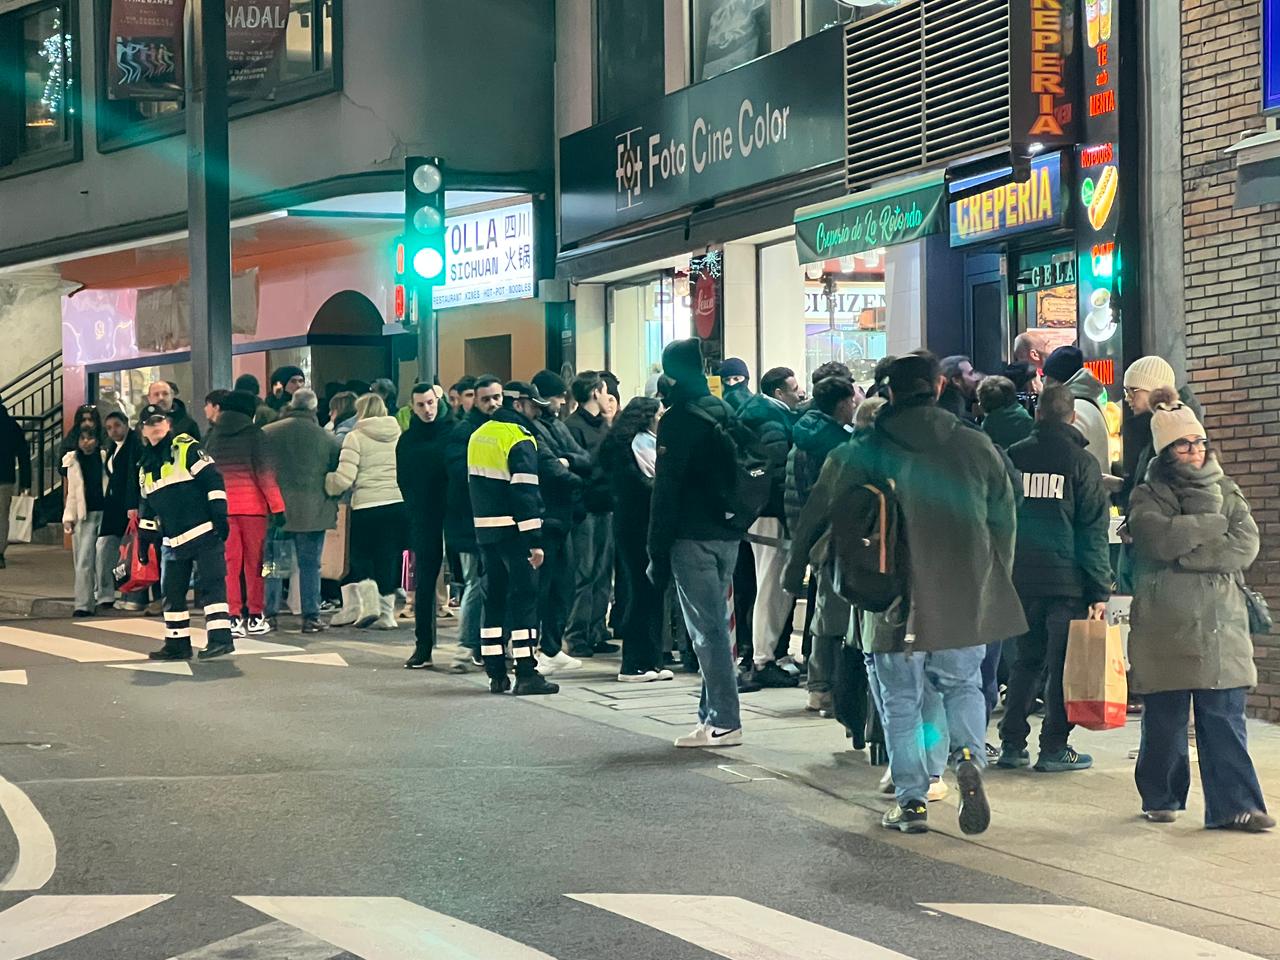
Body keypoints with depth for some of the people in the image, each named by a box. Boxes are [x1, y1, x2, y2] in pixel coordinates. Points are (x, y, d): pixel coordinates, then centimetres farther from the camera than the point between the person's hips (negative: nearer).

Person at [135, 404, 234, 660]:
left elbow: (213, 480, -12)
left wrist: (220, 514, -18)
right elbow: (146, 506, 25)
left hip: (205, 533, -7)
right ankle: (177, 644, 15)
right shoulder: (145, 466, 16)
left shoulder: (187, 449, -6)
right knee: (172, 591, 8)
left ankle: (220, 639, -13)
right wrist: (145, 538, 22)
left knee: (210, 585, -11)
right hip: (174, 541, 7)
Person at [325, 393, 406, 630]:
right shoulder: (400, 435, 10)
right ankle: (386, 613, 11)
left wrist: (327, 486, 7)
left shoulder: (356, 437, -4)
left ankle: (368, 603, -2)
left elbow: (344, 479, -10)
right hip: (399, 503, 4)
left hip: (367, 505, -4)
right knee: (389, 559, 9)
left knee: (360, 556, 13)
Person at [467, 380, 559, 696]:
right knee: (524, 597, -5)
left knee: (494, 597, 12)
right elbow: (525, 492, -18)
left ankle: (496, 674, 13)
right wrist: (535, 540, -19)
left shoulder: (479, 435, 14)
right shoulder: (519, 439, -12)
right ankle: (526, 675, -8)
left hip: (485, 528, 8)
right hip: (513, 531, -8)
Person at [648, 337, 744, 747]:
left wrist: (658, 552, -11)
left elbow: (666, 490, -14)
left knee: (706, 630, -4)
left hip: (692, 539, -8)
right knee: (716, 626, 14)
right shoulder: (724, 414, 12)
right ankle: (714, 714, 18)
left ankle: (723, 721, -4)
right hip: (727, 534, 8)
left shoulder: (678, 420, -12)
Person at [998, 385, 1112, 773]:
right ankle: (1054, 748, 2)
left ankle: (1012, 743, 13)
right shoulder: (1080, 461, -5)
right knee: (1063, 666, 2)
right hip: (1067, 580, -4)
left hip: (1021, 578, 4)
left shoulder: (1013, 457, 5)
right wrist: (1100, 591, -5)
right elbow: (1094, 531, -6)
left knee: (1026, 660, 14)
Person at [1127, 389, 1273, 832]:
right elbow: (1160, 539, -16)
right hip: (1165, 625, -2)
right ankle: (1161, 798, 18)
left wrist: (1186, 554, -10)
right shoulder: (1147, 496, 6)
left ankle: (1233, 804, -2)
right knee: (1164, 719, 5)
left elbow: (1246, 545, -3)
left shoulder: (1226, 491, 14)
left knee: (1225, 717, -2)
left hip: (1220, 625, 2)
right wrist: (1212, 523, -8)